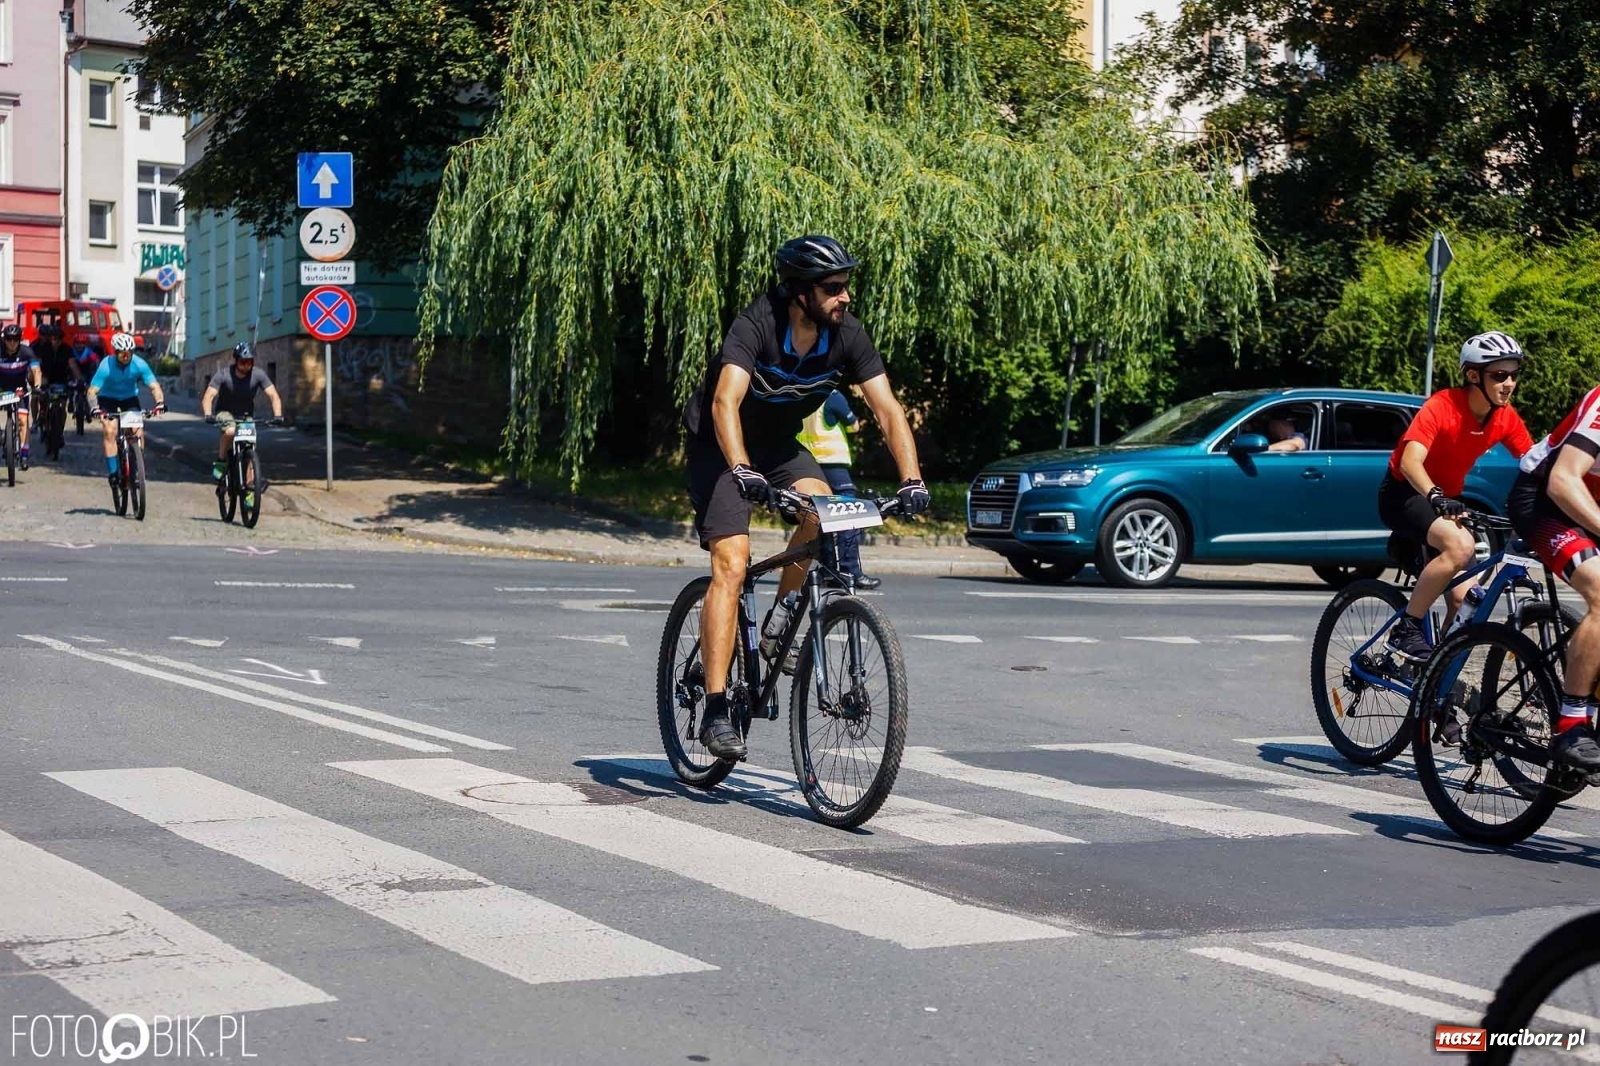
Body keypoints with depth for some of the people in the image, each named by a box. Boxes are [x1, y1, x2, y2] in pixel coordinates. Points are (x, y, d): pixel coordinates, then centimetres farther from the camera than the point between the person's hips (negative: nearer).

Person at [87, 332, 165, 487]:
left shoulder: (139, 364, -25)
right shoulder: (106, 366, -29)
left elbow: (154, 386, -24)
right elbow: (92, 391, -29)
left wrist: (160, 402, -43)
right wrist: (94, 408, -47)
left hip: (129, 398, 2)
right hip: (108, 398, -2)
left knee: (138, 432, -15)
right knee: (110, 431, -21)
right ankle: (112, 472, -15)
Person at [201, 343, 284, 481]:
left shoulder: (258, 375, -17)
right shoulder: (223, 375, -21)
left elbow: (273, 396, -20)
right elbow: (208, 396, -28)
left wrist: (277, 416, -37)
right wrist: (208, 415, -47)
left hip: (246, 416, 2)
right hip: (226, 413, -2)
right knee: (230, 431, -35)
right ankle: (221, 462, -14)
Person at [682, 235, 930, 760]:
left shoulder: (847, 334, -15)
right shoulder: (757, 324, -29)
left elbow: (888, 409, -17)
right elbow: (725, 402, -41)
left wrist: (912, 480, -30)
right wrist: (741, 470, -56)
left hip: (779, 444, 5)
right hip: (719, 446, -5)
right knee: (731, 566, -18)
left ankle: (780, 618, -1)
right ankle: (716, 708, -17)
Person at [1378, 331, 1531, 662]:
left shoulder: (1505, 418, -6)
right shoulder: (1442, 407, -24)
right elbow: (1410, 461, -36)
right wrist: (1435, 497, -53)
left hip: (1447, 500, 7)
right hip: (1405, 494, -6)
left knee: (1465, 602, -6)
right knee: (1460, 544, -35)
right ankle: (1405, 630, -23)